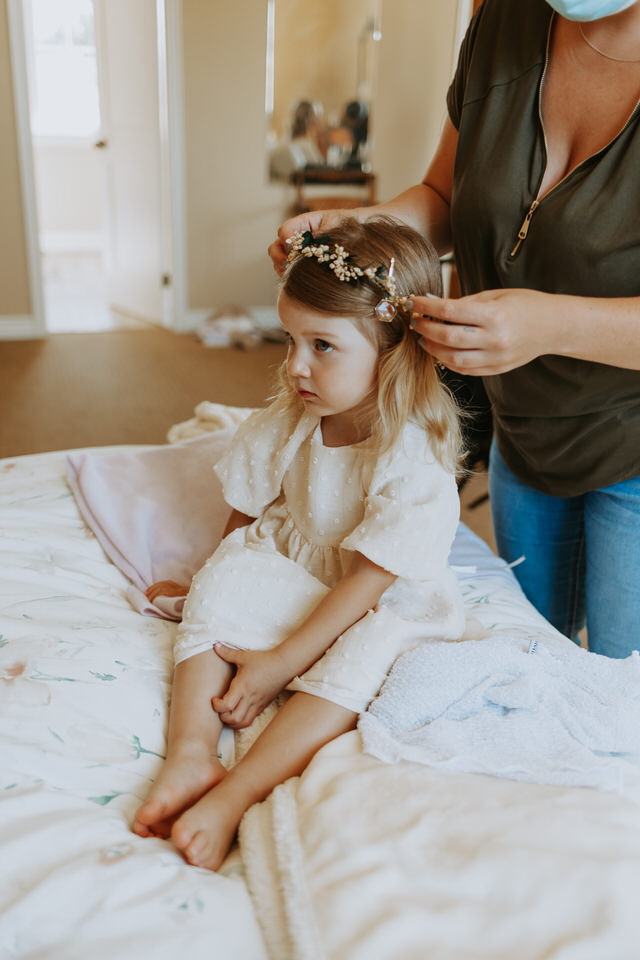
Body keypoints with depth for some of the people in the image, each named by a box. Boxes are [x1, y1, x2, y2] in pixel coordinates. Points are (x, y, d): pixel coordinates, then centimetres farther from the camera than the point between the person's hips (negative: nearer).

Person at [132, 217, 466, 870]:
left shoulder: (414, 462, -26)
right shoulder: (284, 425, -9)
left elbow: (366, 581, -27)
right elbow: (246, 515, 5)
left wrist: (278, 663, -27)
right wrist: (216, 581, 10)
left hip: (381, 610, -4)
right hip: (292, 577, 5)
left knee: (363, 655, -34)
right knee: (224, 582, -21)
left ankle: (230, 800, -37)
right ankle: (191, 753, -27)